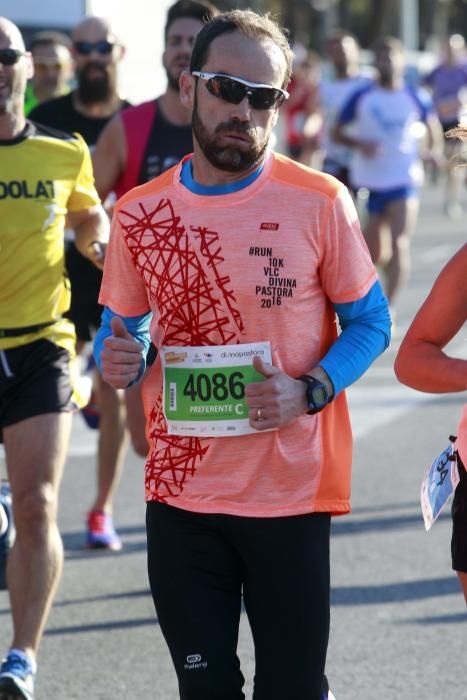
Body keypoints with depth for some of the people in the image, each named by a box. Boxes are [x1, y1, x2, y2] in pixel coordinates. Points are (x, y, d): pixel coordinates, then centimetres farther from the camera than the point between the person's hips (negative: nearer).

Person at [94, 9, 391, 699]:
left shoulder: (319, 203, -7)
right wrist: (116, 360, -9)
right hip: (180, 494, 2)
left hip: (291, 492, -2)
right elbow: (120, 329, 14)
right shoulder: (138, 215, 1)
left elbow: (370, 323, 1)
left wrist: (308, 391, -16)